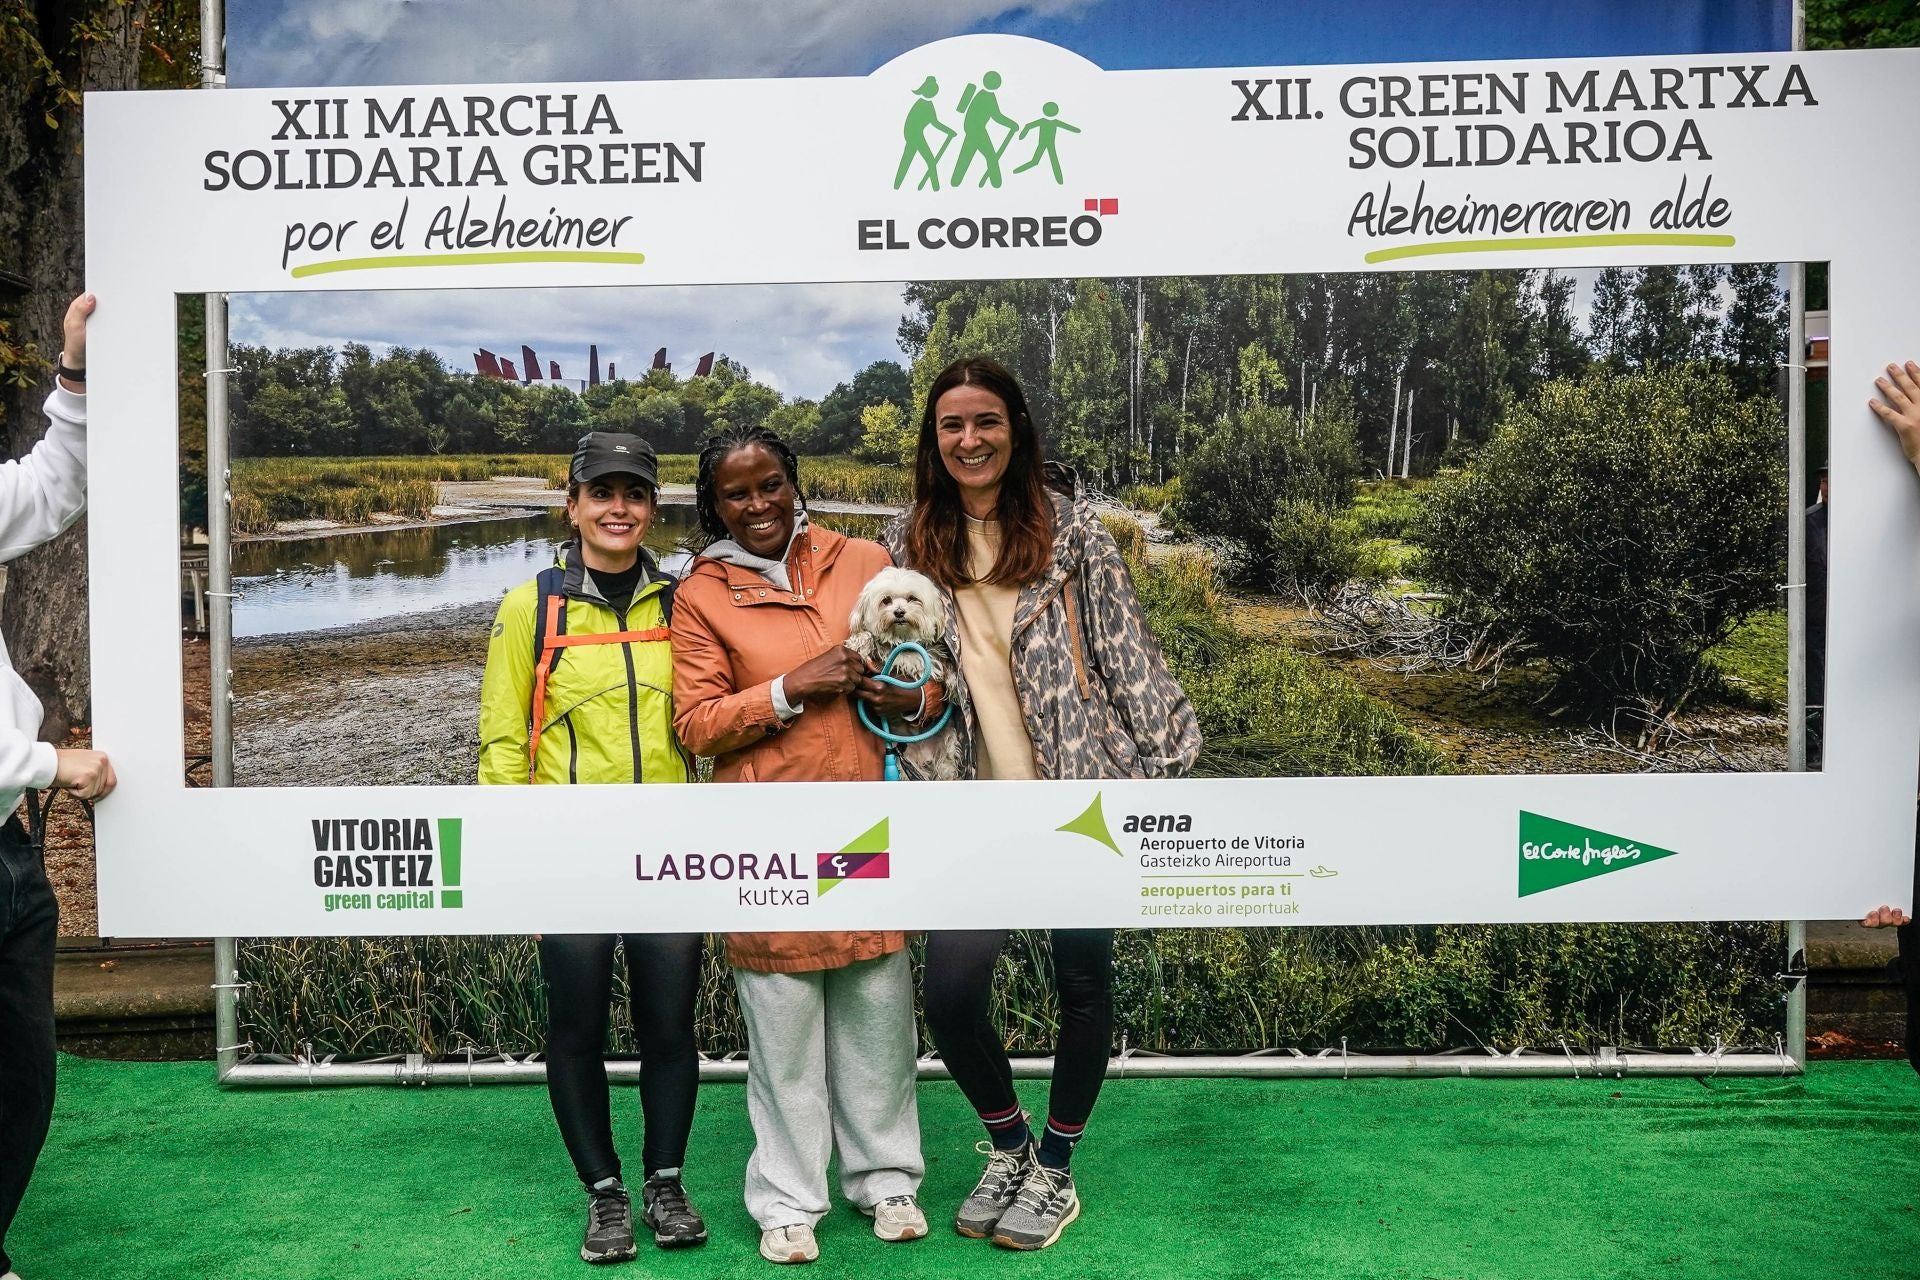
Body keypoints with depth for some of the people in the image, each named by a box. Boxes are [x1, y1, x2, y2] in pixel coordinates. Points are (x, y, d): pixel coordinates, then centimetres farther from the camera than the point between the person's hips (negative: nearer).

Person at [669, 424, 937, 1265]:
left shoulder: (868, 563, 7)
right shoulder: (702, 595, 1)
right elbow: (695, 724, -4)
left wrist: (912, 699, -9)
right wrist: (793, 687, -16)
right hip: (768, 840, -2)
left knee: (880, 1011, 10)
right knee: (783, 1024, 5)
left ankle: (886, 1178, 30)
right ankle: (788, 1201, 23)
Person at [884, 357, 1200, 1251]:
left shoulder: (1068, 523, 0)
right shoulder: (911, 542, 7)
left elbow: (1123, 645, 0)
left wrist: (1158, 758, -3)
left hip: (1079, 786, -2)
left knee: (1082, 978, 6)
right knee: (950, 991, -8)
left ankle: (1054, 1171, 29)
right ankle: (1008, 1148, 23)